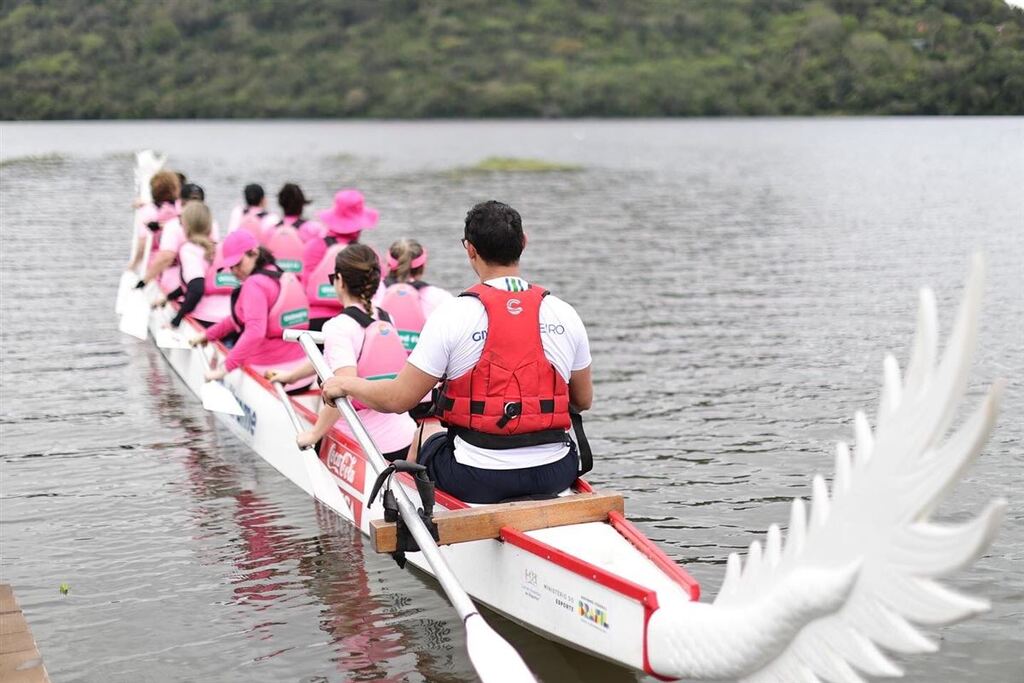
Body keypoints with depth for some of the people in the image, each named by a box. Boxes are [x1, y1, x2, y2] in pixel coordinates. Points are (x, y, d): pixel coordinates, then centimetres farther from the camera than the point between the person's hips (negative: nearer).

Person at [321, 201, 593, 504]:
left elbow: (398, 399, -8)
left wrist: (346, 384, 10)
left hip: (478, 481, -2)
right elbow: (584, 400, 11)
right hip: (557, 475, 3)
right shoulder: (565, 314, 0)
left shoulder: (453, 315, -12)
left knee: (427, 434, 29)